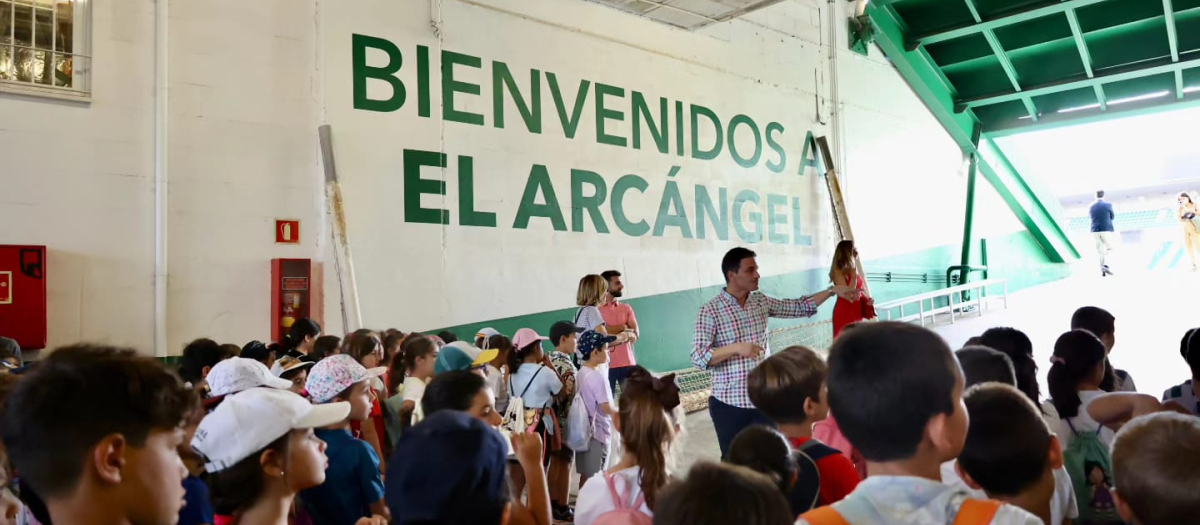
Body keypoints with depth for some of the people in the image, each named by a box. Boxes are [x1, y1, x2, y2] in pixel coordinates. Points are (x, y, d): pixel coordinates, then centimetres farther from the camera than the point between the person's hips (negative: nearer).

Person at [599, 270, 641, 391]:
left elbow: (635, 334, 3)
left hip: (628, 363, 4)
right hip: (606, 364, -4)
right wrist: (623, 327, -3)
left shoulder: (626, 308, 14)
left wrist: (612, 333, -10)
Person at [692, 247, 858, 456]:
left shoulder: (761, 302, 5)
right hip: (729, 404, -4)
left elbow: (800, 307, 14)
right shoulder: (710, 311, -12)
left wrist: (833, 290, 7)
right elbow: (698, 358, -18)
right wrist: (736, 348, -28)